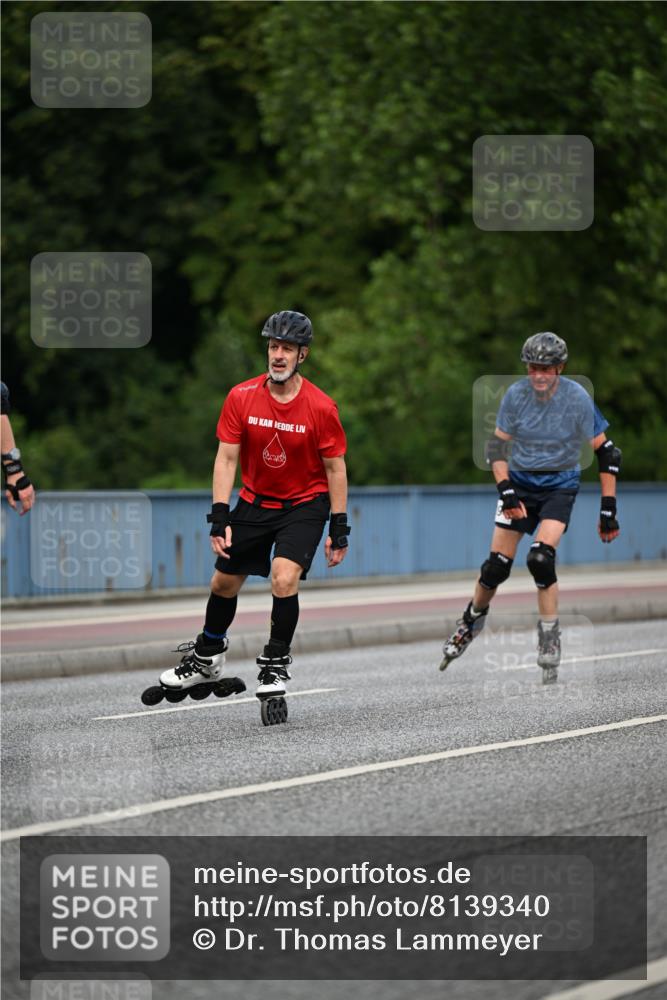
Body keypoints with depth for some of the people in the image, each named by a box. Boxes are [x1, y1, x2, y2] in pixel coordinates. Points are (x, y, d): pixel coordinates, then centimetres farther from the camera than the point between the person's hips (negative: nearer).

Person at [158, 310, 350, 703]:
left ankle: (276, 667, -6)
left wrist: (338, 528, -9)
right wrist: (219, 517, -14)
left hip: (304, 504, -3)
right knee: (224, 582, 10)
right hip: (255, 500, 3)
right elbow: (227, 458, -8)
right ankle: (208, 657, 34)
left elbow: (335, 467, -9)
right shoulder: (241, 398, -12)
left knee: (284, 578, -23)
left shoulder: (321, 407, -17)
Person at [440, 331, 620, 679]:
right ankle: (473, 619, 26)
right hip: (519, 483, 2)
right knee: (496, 566, -3)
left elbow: (605, 452, -8)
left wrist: (608, 510, -10)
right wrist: (506, 491, -15)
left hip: (559, 488, -2)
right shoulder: (516, 395, -10)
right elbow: (497, 445, -2)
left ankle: (549, 643, -10)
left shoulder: (578, 399, -15)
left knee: (541, 559, -23)